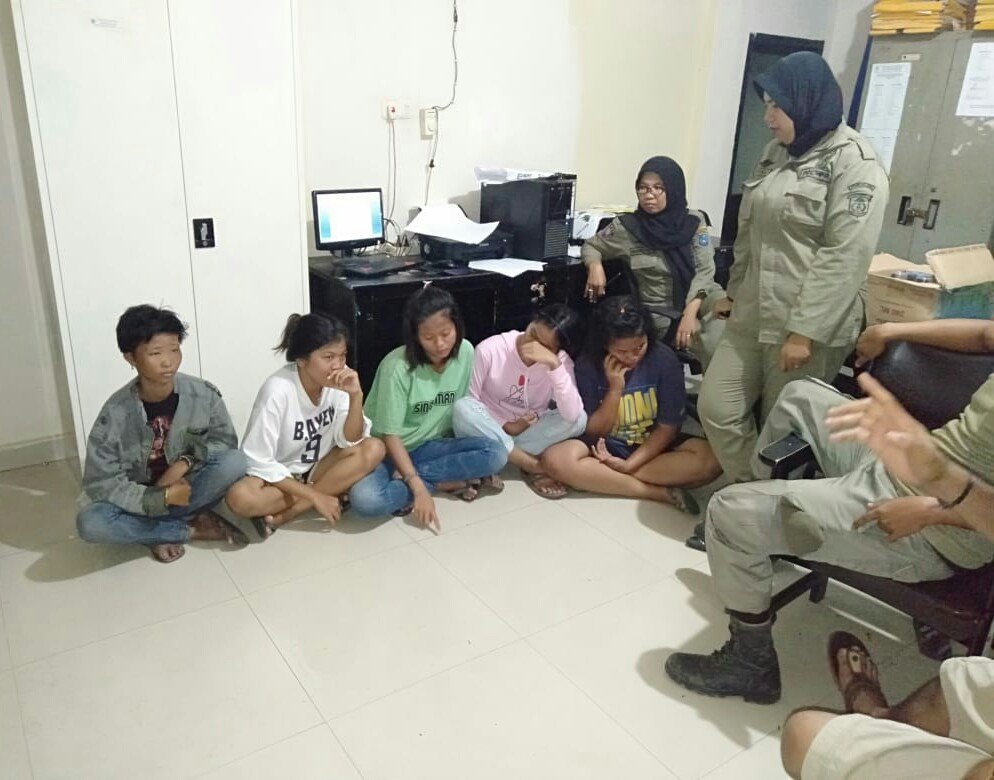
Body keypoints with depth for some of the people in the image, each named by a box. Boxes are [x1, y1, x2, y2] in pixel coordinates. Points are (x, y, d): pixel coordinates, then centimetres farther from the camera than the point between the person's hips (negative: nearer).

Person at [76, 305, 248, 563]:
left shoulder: (203, 395, -15)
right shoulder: (116, 413, -20)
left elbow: (225, 441, -3)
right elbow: (100, 483, -18)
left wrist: (185, 462, -20)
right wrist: (161, 498, -27)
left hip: (188, 491, 1)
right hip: (140, 501, -1)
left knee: (234, 461, -27)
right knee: (90, 522, -31)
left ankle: (160, 533, -13)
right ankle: (193, 529, -15)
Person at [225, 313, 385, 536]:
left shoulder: (339, 380, -13)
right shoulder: (277, 391, -26)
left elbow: (351, 441, -11)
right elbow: (258, 463, -23)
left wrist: (356, 396, -28)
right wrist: (315, 496, -26)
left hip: (317, 468, 6)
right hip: (278, 475, -5)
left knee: (374, 449, -22)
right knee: (240, 497, -35)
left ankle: (281, 515, -18)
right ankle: (330, 491, -15)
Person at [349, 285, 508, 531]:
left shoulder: (465, 352, -8)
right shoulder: (397, 367, -23)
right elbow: (390, 435, -20)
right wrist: (419, 488, -30)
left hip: (431, 447, 4)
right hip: (387, 451, -4)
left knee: (496, 454, -23)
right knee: (364, 498, -36)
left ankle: (404, 478, -15)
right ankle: (445, 483, -15)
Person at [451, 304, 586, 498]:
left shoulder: (560, 361, -13)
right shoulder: (489, 349, -17)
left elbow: (572, 415, -29)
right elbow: (469, 401, -11)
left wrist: (554, 365, -37)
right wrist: (506, 427, -21)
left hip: (531, 432, 1)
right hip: (489, 432, -1)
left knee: (579, 419, -24)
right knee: (463, 409, -34)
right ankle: (535, 467, -23)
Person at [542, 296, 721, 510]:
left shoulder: (664, 359, -12)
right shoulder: (588, 366, -11)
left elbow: (667, 428, -8)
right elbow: (595, 432, -7)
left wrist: (629, 464, -20)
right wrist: (615, 389, -21)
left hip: (653, 447, 0)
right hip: (606, 449, 0)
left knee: (710, 459, -28)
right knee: (556, 459, -31)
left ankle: (597, 477, -24)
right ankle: (660, 492, -24)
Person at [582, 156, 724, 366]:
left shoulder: (694, 221, 0)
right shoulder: (627, 227, -4)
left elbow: (705, 270, -6)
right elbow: (590, 246, 11)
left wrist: (690, 312, -22)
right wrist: (595, 266, -13)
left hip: (698, 300, 3)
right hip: (660, 313, -2)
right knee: (713, 346, -26)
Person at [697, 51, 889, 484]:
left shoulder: (854, 162, -11)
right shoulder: (777, 153, 14)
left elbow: (844, 258, -18)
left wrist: (804, 331, -22)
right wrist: (733, 291, 23)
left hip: (809, 327, -7)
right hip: (751, 317, 8)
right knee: (715, 407, 4)